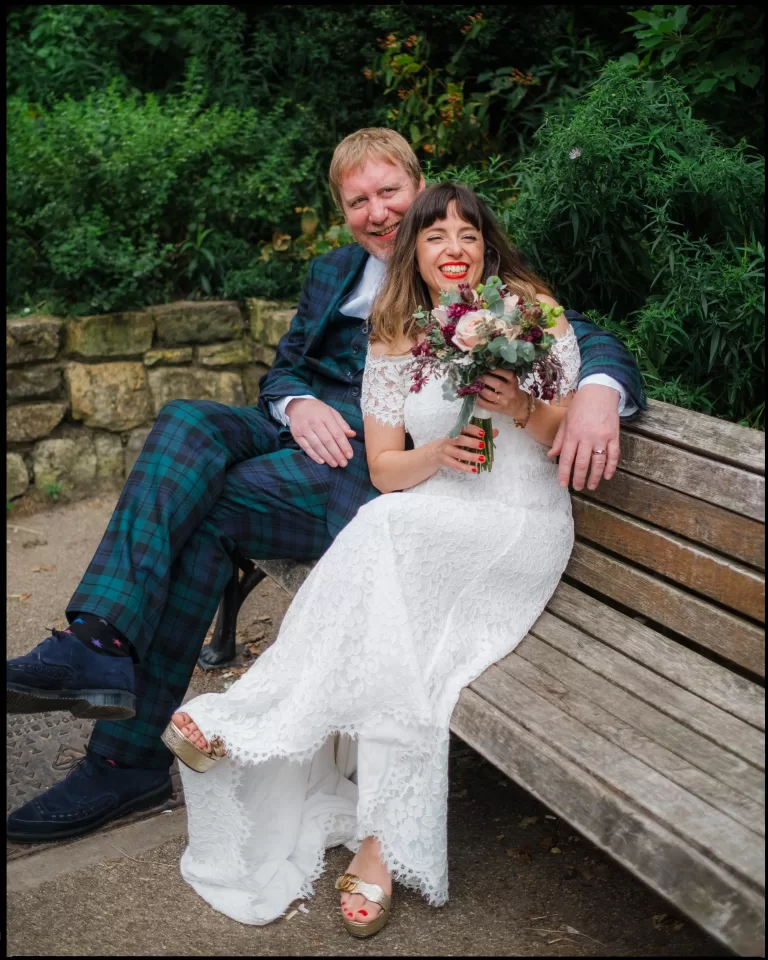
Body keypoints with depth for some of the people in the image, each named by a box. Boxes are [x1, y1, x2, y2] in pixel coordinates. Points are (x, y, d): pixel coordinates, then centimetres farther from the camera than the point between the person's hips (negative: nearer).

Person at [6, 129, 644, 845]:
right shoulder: (335, 272, 22)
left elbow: (590, 341, -2)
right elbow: (282, 370, 20)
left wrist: (597, 392, -28)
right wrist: (300, 404, -6)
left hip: (387, 464, -5)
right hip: (314, 430, 6)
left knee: (200, 510, -25)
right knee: (186, 422, -25)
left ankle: (130, 754, -18)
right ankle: (100, 645, -37)